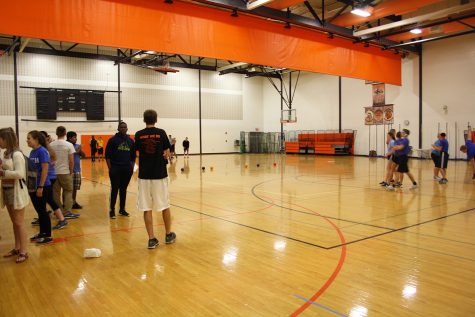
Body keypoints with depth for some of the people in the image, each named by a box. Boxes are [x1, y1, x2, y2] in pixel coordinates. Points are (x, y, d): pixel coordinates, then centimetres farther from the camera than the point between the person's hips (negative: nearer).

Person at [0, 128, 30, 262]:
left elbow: (19, 174, -23)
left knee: (19, 223, -1)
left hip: (16, 191, -8)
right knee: (14, 222, 17)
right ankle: (17, 248, 28)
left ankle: (23, 252, 7)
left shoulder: (16, 154, -16)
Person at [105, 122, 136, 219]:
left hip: (127, 169, 4)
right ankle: (112, 210, 8)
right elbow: (107, 155, -4)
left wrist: (132, 167, 6)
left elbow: (133, 156, 14)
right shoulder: (113, 140, -1)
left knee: (124, 189, 10)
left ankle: (122, 209, 20)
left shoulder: (130, 141, 11)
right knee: (115, 189, -2)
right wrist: (110, 168, -10)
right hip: (115, 168, -4)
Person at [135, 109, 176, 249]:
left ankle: (151, 239, 6)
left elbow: (138, 152, 8)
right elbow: (167, 153, 0)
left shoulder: (139, 135, 0)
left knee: (147, 208, 6)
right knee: (165, 206, 13)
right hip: (160, 174, 0)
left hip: (144, 175, 1)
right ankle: (169, 235, 24)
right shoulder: (161, 133, -2)